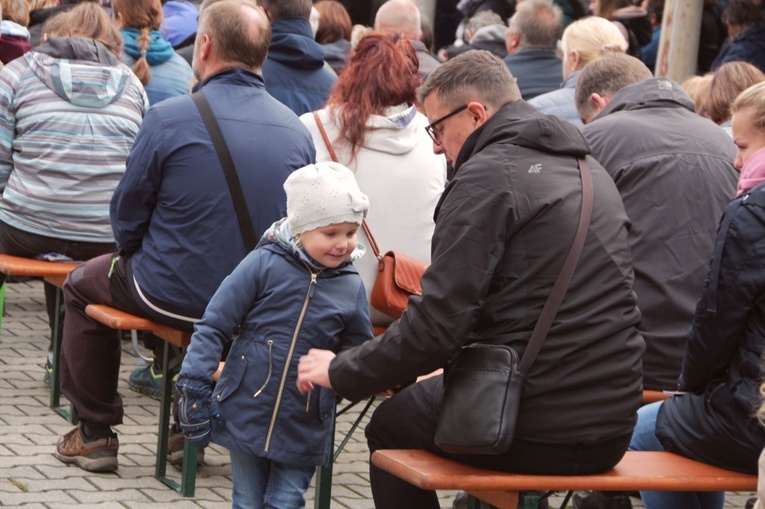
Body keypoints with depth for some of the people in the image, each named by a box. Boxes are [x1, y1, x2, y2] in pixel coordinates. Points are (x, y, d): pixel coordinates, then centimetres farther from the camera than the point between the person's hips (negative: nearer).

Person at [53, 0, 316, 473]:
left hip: (178, 297, -5)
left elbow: (128, 213, -6)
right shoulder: (297, 131, -5)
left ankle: (95, 433, 27)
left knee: (84, 283, 25)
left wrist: (136, 254, 16)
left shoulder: (169, 118, -16)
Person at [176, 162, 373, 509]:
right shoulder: (264, 265, -10)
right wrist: (193, 387, -12)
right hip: (246, 413, -1)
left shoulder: (351, 288, -1)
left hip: (303, 429, 1)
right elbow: (213, 326, -7)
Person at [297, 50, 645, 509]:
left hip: (538, 435, -8)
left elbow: (438, 321, -16)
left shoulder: (489, 174, -12)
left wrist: (340, 372, -2)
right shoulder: (589, 169, 15)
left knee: (391, 426, 18)